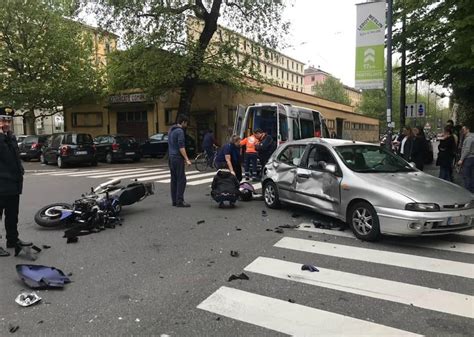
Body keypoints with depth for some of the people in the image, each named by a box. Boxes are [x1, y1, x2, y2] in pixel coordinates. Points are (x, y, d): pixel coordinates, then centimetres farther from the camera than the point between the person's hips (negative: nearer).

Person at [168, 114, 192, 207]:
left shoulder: (171, 130, 17)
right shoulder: (180, 131, -12)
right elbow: (181, 147, -19)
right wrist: (187, 159, -19)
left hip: (171, 158, 9)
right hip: (178, 158, -9)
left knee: (174, 179, 10)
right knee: (181, 179, -7)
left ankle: (174, 201, 13)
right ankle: (179, 201, -8)